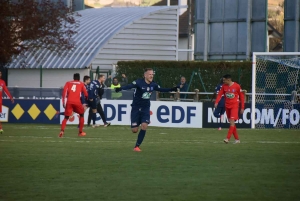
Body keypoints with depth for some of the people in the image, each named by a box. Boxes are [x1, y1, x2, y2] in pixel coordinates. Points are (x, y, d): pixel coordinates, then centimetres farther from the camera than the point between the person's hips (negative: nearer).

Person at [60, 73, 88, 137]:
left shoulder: (68, 83, 17)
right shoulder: (81, 84, 17)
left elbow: (64, 92, 3)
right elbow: (86, 94, 18)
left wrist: (63, 102, 3)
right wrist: (87, 98, 40)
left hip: (69, 102, 1)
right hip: (77, 102, -1)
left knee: (66, 117, 7)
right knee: (81, 114, 23)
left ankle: (62, 131, -19)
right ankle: (80, 132, 21)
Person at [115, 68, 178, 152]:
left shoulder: (153, 85, 0)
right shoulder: (139, 82, -17)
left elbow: (161, 89, 18)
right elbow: (130, 86, -34)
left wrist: (172, 89, 13)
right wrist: (121, 88, -52)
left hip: (145, 109, 4)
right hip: (136, 108, -4)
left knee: (144, 126, -17)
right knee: (134, 130, -2)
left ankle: (137, 146, -6)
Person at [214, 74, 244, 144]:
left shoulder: (236, 86, -7)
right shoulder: (224, 86, 4)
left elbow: (241, 96, -1)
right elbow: (220, 94, -2)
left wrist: (242, 107, -1)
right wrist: (216, 102, -20)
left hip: (234, 106, -5)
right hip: (227, 106, 5)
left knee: (232, 121, -17)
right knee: (231, 122, 8)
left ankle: (228, 138, -23)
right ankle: (237, 139, 17)